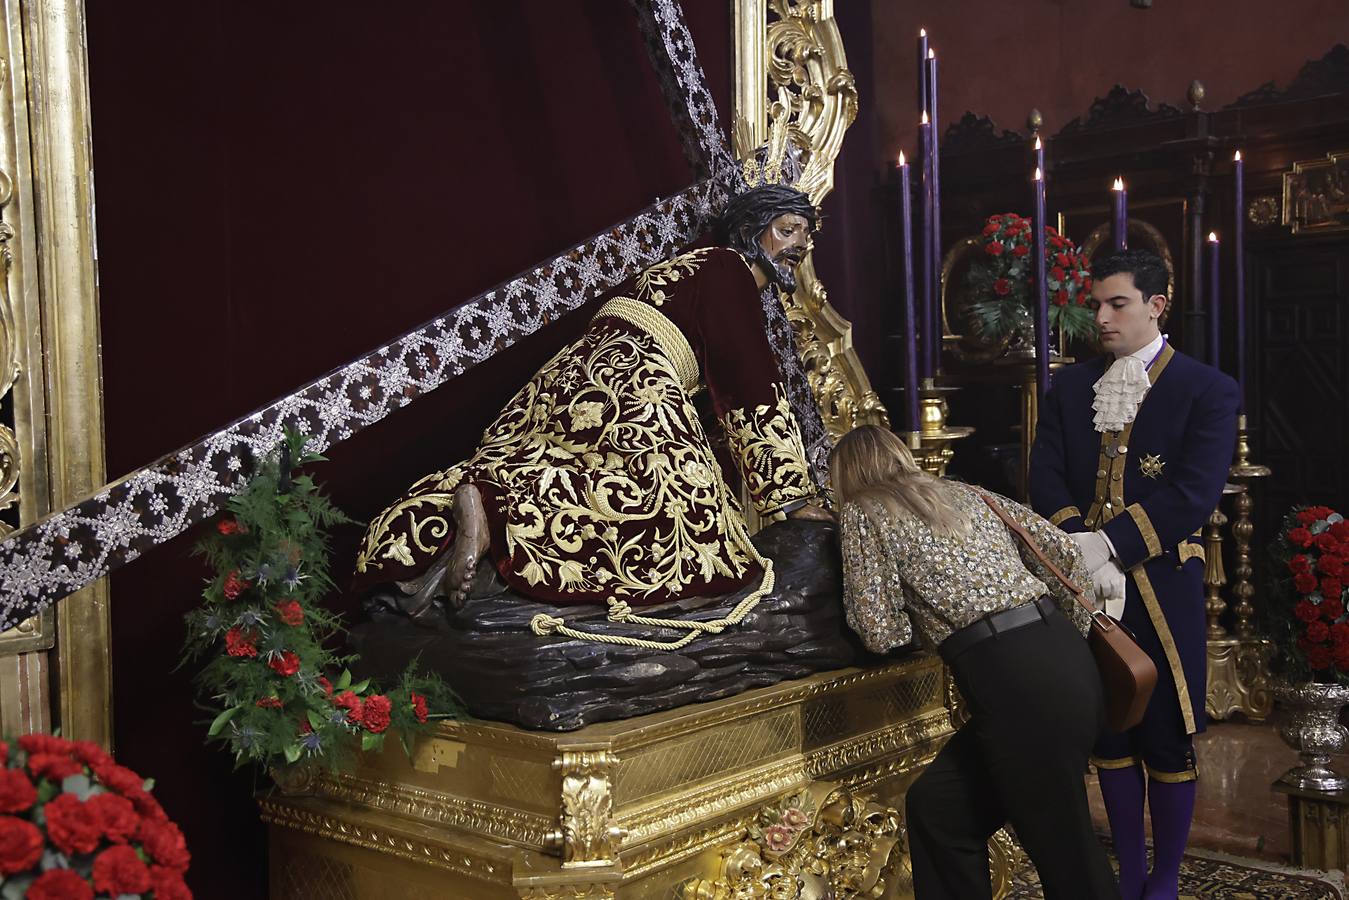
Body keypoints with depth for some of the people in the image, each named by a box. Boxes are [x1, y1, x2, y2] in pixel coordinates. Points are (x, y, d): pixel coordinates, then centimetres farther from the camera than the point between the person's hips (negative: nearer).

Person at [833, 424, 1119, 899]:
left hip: (1015, 682, -7)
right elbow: (1067, 555, 17)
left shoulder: (862, 513, 6)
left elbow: (882, 633, 0)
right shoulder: (967, 493, 23)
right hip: (1068, 661, 7)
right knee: (934, 805, 16)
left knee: (1064, 847, 5)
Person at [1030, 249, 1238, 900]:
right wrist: (1081, 548, -17)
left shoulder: (1208, 391, -2)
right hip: (1088, 586, 4)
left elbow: (1193, 496, -14)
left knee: (1167, 738, 5)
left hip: (1161, 588, -4)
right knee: (1109, 730, 13)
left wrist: (1109, 544, -22)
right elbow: (1046, 478, 0)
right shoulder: (1069, 387, 11)